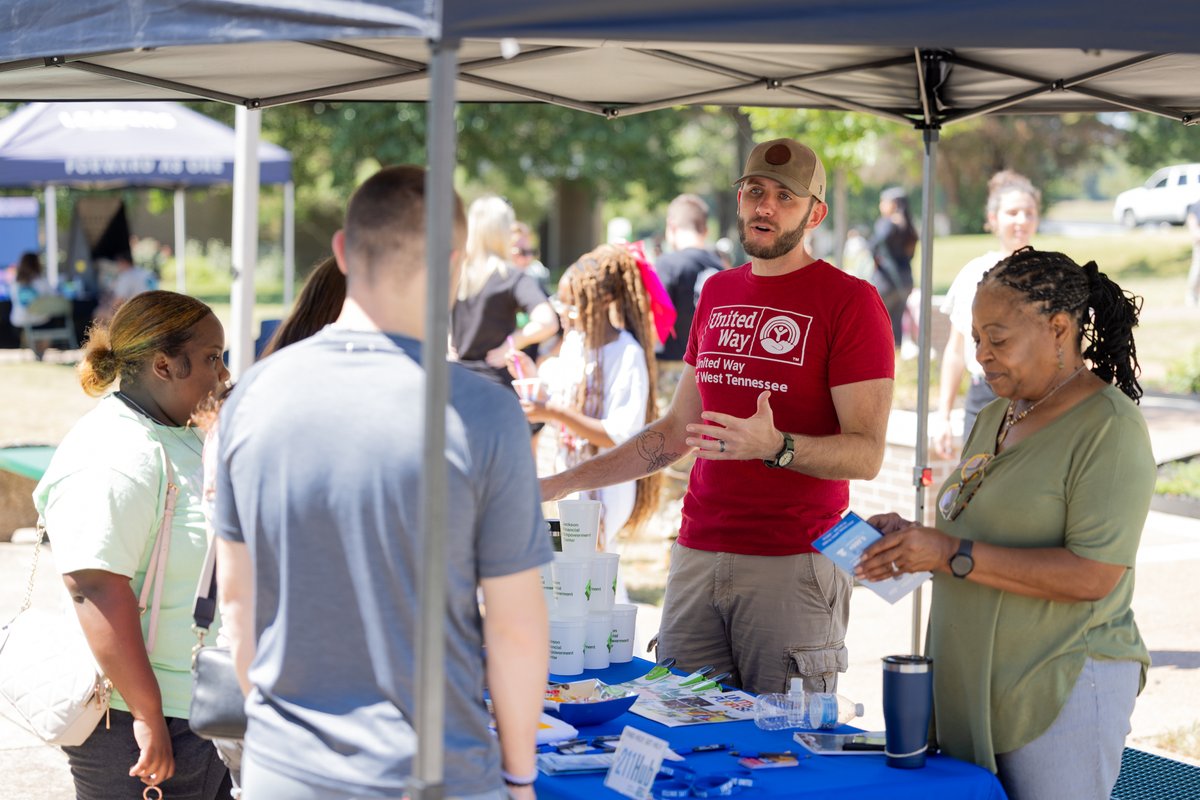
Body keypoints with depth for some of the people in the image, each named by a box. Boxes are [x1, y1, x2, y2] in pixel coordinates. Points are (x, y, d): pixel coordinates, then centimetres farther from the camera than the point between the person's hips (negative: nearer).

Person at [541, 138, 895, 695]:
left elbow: (866, 454, -10)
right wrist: (568, 482, 21)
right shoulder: (718, 293, 16)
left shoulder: (851, 300, -4)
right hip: (698, 556, 6)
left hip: (794, 565, -5)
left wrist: (776, 446, -28)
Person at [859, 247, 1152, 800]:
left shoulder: (1108, 427, -11)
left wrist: (951, 554, -21)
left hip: (1063, 691, -8)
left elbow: (1093, 576, -20)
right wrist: (910, 539, 4)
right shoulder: (995, 418, 15)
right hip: (973, 690, 8)